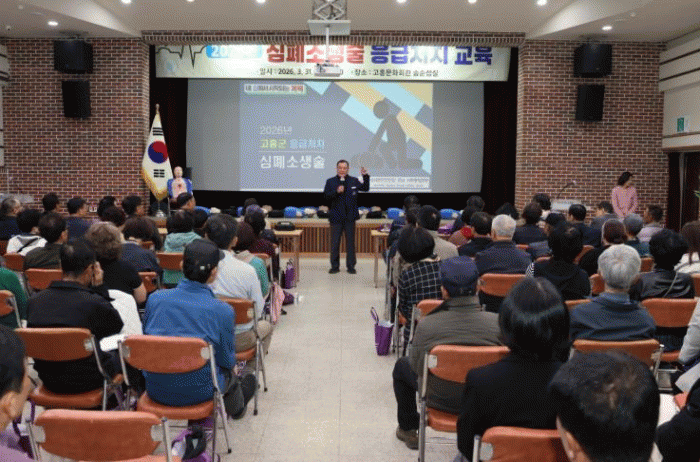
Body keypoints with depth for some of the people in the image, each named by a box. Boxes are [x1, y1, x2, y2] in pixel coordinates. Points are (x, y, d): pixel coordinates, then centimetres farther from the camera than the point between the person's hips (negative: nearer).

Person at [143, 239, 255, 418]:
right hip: (198, 393, -3)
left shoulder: (155, 298, -8)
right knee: (228, 371, 29)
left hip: (156, 391, 3)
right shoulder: (223, 311, -17)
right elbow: (227, 361, -5)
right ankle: (236, 406, 61)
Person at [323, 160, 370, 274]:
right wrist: (336, 192, -21)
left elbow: (365, 188, 11)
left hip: (350, 217, 1)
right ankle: (335, 266, 14)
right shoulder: (330, 182, 2)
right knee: (335, 243, 4)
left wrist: (365, 176, -2)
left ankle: (351, 266, 15)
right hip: (336, 216, -1)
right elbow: (326, 197, -5)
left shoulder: (354, 181, 6)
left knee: (350, 242, 6)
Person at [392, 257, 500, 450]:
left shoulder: (426, 325, -25)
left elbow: (416, 365, -8)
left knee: (402, 366, 26)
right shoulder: (498, 323, -23)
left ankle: (408, 429, 41)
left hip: (439, 401, -1)